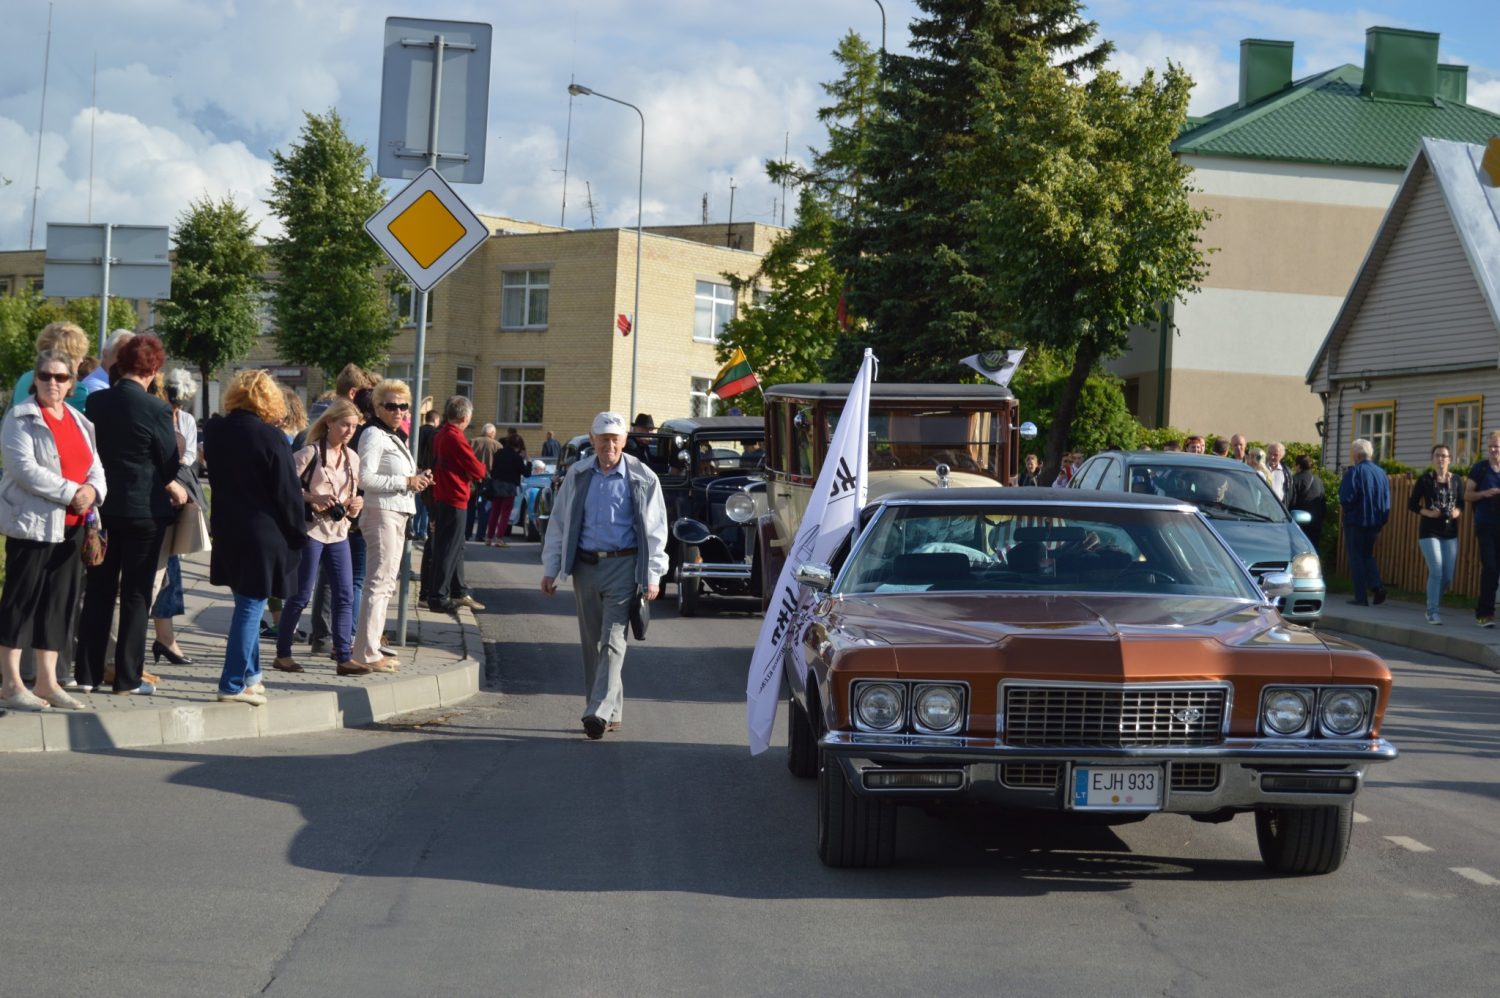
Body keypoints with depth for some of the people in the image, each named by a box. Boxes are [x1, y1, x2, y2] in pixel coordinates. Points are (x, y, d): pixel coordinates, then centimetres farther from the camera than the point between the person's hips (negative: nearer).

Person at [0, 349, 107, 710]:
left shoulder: (79, 421, 15)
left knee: (60, 600, 8)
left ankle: (47, 681, 14)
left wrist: (92, 490, -11)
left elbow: (95, 466, 13)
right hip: (32, 521, -7)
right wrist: (71, 492, -21)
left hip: (71, 524, 7)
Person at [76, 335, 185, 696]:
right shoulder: (156, 409, -14)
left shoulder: (96, 401, -1)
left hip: (102, 505, 4)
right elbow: (168, 464, -7)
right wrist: (177, 490, 13)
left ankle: (88, 672, 14)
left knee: (98, 591, 11)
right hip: (144, 509, -4)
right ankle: (128, 677, 5)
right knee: (136, 594, 4)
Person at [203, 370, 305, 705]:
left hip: (226, 531, 6)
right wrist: (296, 535, -2)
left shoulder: (215, 431, 3)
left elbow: (215, 477, 13)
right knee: (251, 607, -2)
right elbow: (288, 492, -11)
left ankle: (249, 675, 26)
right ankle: (234, 683, -2)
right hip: (263, 535, -6)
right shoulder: (271, 437, -15)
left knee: (247, 605, 18)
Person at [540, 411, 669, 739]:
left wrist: (652, 576, -3)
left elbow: (655, 530, 2)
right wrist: (550, 569, 9)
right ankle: (611, 713, 18)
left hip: (622, 566, -4)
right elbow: (559, 524, 12)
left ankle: (600, 711, -20)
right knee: (591, 641, 8)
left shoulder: (642, 479, -1)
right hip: (585, 565, 4)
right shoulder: (578, 475, 8)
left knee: (612, 639, -13)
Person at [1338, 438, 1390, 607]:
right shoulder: (1380, 472, 7)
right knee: (1368, 555, 20)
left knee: (1356, 558, 2)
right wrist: (1381, 520, 15)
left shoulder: (1354, 472, -13)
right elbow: (1387, 501, 10)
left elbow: (1346, 498, -20)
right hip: (1375, 522, 6)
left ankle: (1361, 597, 0)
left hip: (1356, 521, -6)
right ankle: (1376, 586, -1)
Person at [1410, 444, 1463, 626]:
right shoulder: (1425, 480, -2)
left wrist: (1458, 512, -10)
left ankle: (1433, 604, 31)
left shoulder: (1456, 481, 5)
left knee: (1448, 576, 6)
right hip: (1429, 532, -4)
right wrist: (1428, 512, -16)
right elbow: (1412, 504, 0)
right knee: (1436, 572, -14)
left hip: (1450, 533, 4)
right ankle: (1433, 612, -5)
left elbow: (1462, 503, 12)